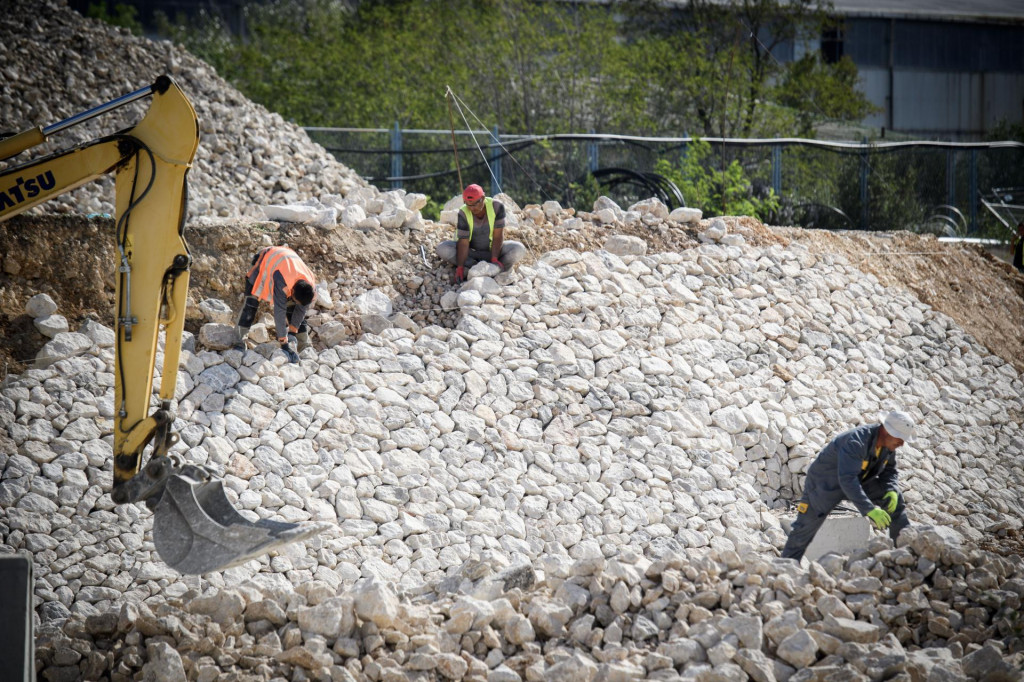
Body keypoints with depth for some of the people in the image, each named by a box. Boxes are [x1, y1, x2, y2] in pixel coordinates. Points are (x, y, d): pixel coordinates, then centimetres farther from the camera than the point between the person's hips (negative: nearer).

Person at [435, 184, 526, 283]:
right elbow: (463, 242, -25)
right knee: (442, 249, -28)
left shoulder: (497, 207, -20)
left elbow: (498, 236, -20)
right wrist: (460, 267, -35)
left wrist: (494, 259, -31)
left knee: (519, 250, -27)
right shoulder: (463, 213, -20)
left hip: (492, 249, 0)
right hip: (470, 251, 0)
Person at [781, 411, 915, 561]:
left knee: (894, 498, -6)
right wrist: (869, 509, -51)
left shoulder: (888, 443, -12)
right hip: (824, 482, -7)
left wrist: (891, 490, -19)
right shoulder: (856, 441, -38)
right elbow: (847, 479, -46)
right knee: (806, 527, -5)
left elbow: (890, 471, 4)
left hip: (857, 479, 7)